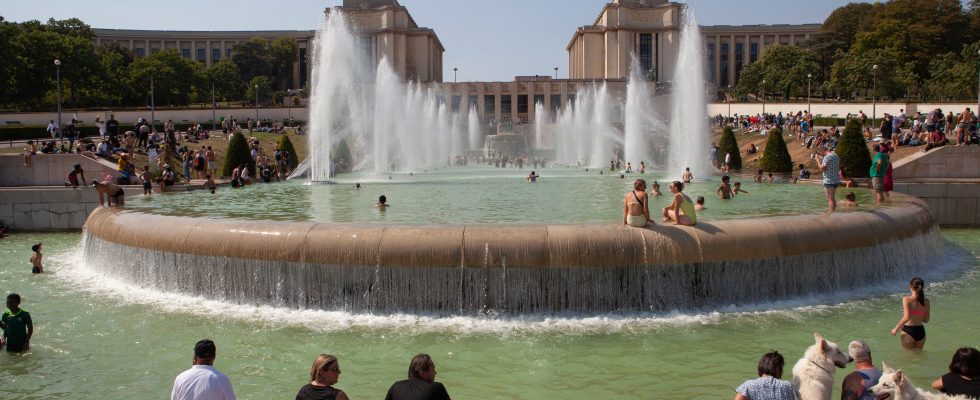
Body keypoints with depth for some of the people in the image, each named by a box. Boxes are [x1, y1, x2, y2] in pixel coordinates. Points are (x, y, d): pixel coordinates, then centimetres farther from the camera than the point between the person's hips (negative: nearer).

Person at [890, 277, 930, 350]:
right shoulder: (926, 301, 1)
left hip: (908, 331, -5)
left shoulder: (906, 299, -14)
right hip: (921, 331, 5)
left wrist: (896, 328, -14)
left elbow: (907, 317, -24)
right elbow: (926, 320, 8)